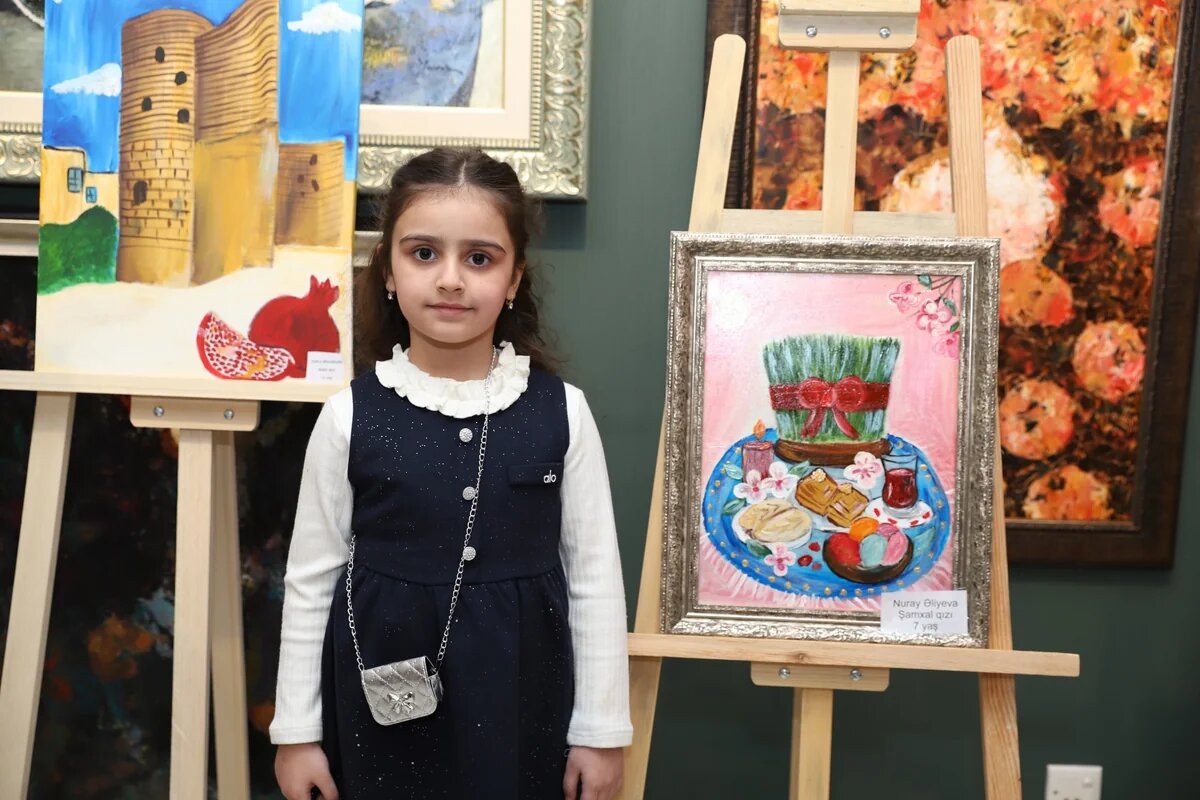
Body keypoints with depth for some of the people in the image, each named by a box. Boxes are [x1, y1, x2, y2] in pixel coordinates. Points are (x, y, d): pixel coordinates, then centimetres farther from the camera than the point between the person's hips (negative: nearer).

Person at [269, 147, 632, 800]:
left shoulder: (561, 411, -7)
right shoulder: (351, 415, -7)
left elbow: (595, 578, -1)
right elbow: (310, 580, 1)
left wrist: (601, 730, 2)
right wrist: (297, 730, 4)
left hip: (520, 703, 0)